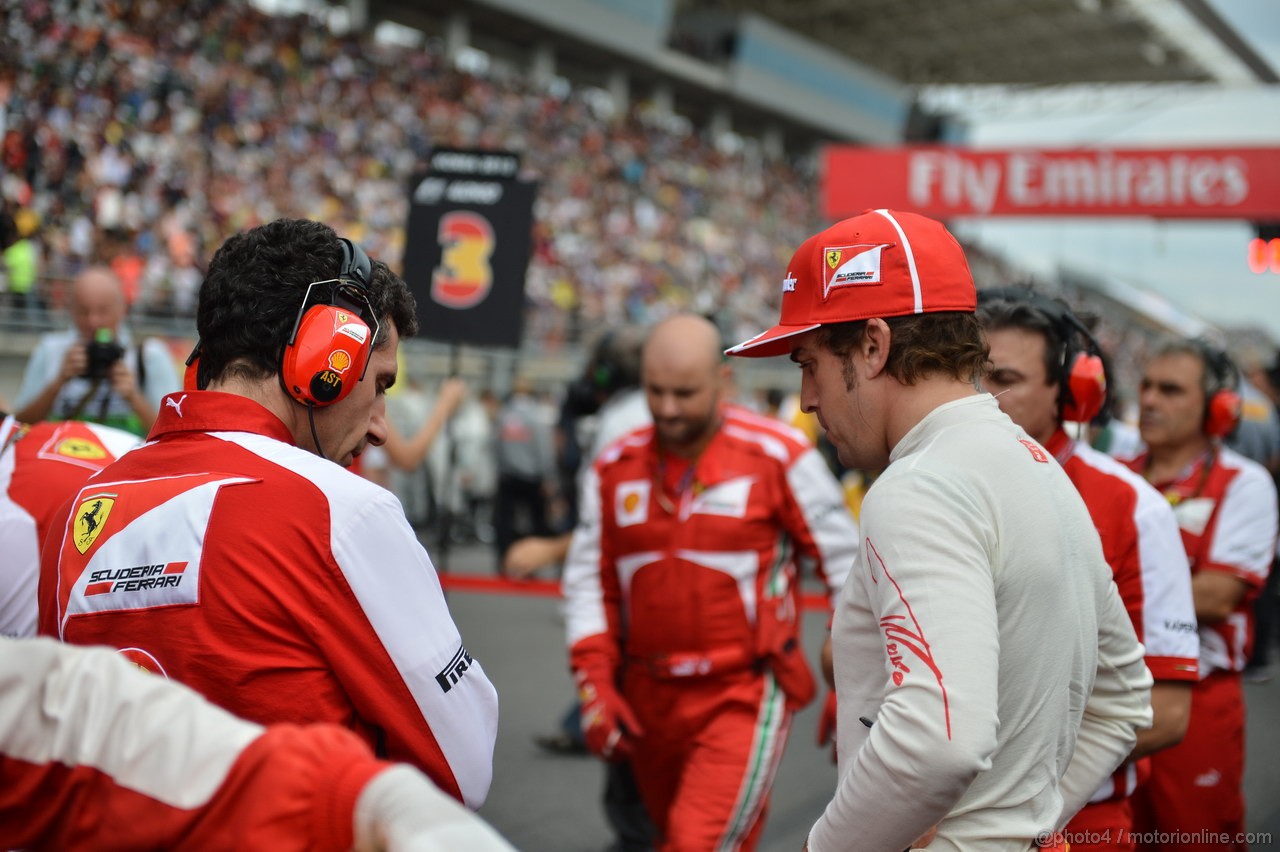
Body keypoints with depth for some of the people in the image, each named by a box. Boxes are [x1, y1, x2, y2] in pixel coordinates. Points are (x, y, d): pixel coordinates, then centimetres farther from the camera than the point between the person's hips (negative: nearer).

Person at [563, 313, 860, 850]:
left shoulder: (778, 458, -9)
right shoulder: (614, 468, 4)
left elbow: (846, 564, -3)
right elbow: (588, 581, 10)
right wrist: (594, 685, 0)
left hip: (743, 699, -5)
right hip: (649, 700, 5)